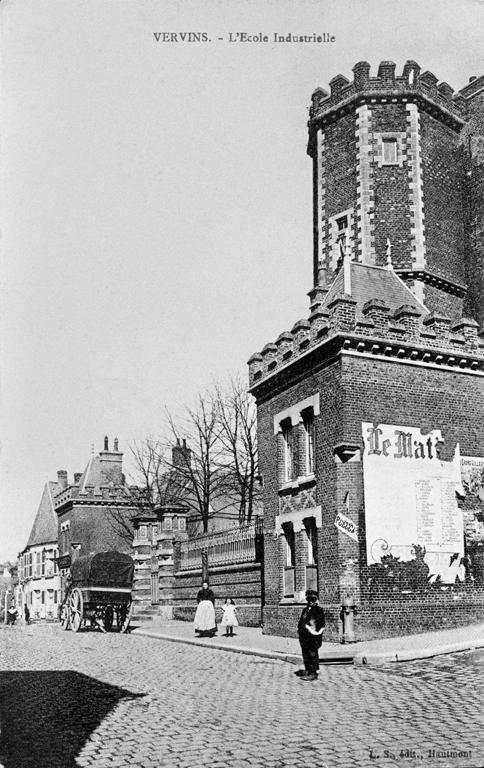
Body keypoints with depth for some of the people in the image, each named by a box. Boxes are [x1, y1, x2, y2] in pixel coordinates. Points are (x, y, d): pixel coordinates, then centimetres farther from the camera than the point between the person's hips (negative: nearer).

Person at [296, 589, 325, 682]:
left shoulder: (319, 610, -4)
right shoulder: (305, 610, 18)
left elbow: (321, 624, -8)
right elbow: (301, 621, 22)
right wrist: (300, 630, 9)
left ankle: (313, 673, -1)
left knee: (313, 654, -5)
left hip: (313, 636, -8)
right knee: (305, 654, 12)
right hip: (304, 636, 8)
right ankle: (307, 671, 21)